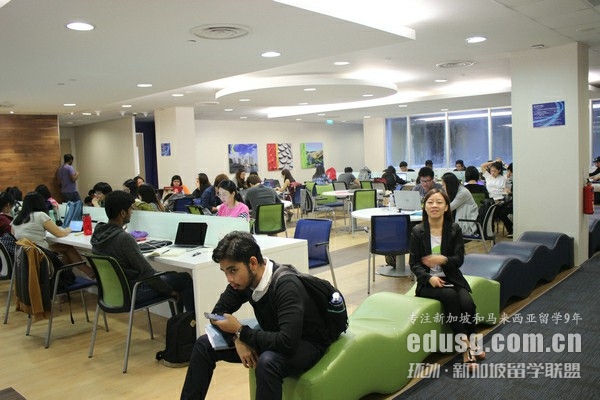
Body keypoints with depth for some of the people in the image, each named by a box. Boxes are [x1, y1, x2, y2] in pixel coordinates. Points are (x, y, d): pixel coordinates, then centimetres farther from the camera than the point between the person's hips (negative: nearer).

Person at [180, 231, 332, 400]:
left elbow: (287, 343, -40)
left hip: (307, 343, -7)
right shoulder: (245, 278, -12)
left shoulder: (287, 286, -33)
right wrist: (238, 340, -19)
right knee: (204, 345, 0)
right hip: (273, 339, 7)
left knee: (267, 362, -39)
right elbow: (218, 312, 0)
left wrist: (240, 331, -28)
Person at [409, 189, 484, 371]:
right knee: (450, 296, -31)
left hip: (452, 278, 2)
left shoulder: (454, 229, 4)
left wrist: (443, 259, -23)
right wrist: (429, 277, -21)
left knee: (467, 303, -26)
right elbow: (414, 263, -3)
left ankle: (470, 341, -2)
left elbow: (459, 259, -1)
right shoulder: (417, 231, -1)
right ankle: (465, 345, -22)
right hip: (428, 281, -2)